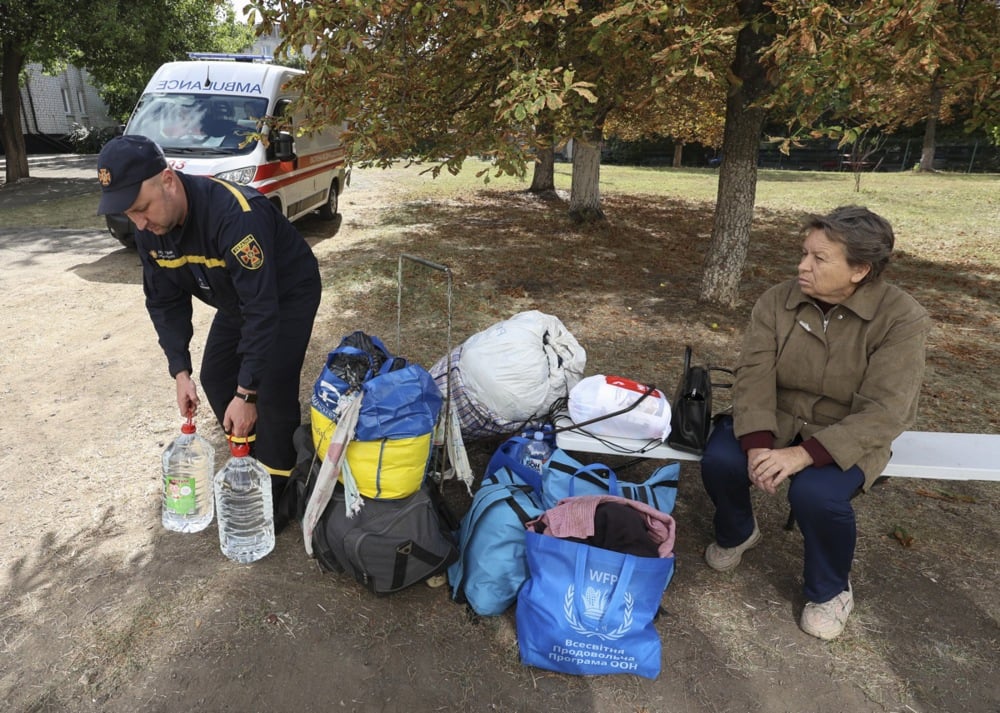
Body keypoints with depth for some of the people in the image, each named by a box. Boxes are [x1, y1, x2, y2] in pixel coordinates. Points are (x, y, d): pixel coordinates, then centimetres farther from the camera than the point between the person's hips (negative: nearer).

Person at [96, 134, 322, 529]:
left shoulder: (235, 215, -40)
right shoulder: (149, 230, -14)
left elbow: (262, 310, -37)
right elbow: (164, 301, -3)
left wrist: (246, 394, -33)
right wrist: (180, 372, -13)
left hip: (288, 293, -7)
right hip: (236, 299, 8)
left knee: (273, 389, -16)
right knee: (216, 377, 6)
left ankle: (277, 490, 1)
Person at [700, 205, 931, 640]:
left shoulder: (901, 319, -18)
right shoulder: (777, 301, -9)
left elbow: (883, 413, -23)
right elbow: (753, 374, -15)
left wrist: (804, 454, -34)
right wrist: (758, 443, -32)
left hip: (848, 437, -2)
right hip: (774, 420, 3)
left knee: (816, 493, -32)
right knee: (719, 460, -25)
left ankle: (831, 591, 3)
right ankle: (736, 533, 13)